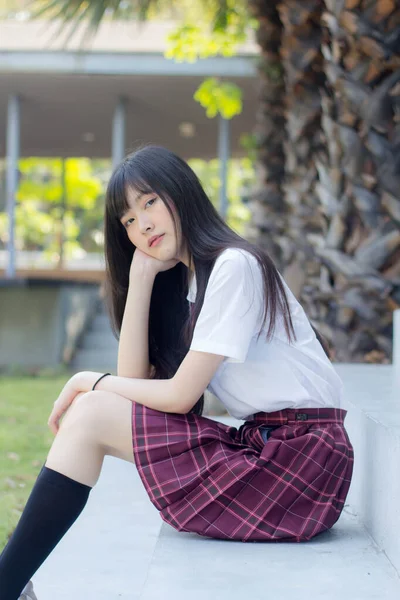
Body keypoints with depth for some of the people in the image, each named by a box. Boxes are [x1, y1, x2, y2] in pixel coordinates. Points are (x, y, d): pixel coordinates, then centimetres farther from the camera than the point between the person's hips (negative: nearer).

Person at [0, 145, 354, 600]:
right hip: (258, 445, 9)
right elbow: (134, 380, 5)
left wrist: (91, 382, 1)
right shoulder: (182, 282, 17)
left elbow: (180, 395, -13)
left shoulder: (234, 266, -12)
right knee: (86, 413, 2)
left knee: (91, 415, -11)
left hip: (300, 456, -9)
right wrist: (141, 276, 1)